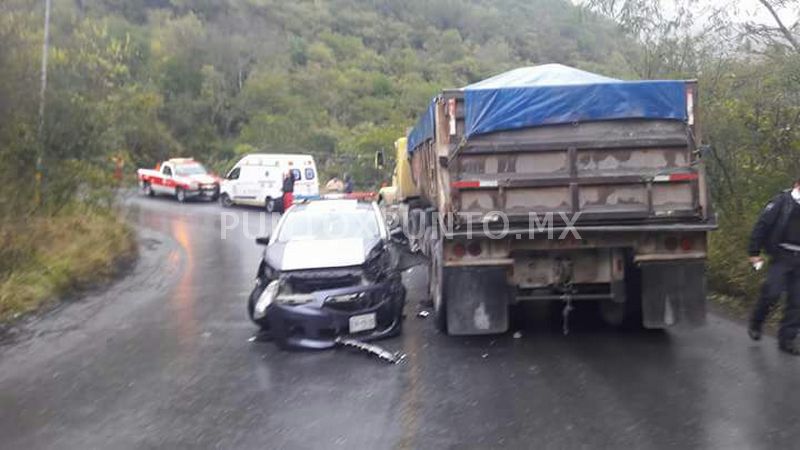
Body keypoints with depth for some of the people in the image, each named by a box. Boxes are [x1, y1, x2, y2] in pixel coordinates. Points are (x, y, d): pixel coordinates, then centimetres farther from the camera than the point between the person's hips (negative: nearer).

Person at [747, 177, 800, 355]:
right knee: (772, 292, -13)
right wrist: (754, 252, -10)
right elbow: (762, 225, -8)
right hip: (781, 257, -5)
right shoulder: (782, 201, -5)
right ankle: (755, 325, 11)